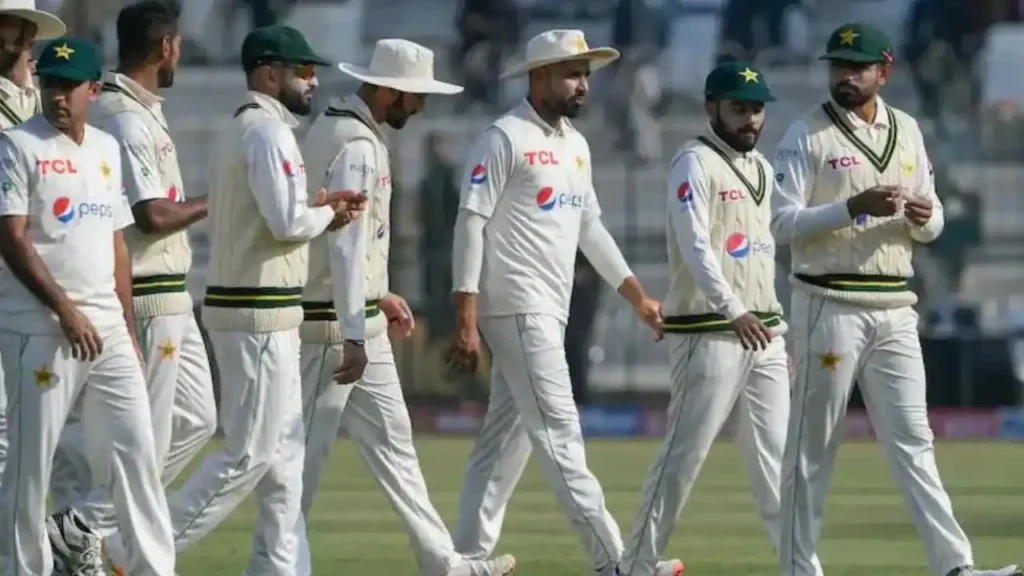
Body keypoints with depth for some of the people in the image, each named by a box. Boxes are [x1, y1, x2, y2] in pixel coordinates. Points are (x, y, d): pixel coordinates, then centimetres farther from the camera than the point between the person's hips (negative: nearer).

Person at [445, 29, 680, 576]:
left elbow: (590, 227, 24)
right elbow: (470, 225, -14)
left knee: (508, 437, 9)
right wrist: (466, 325, -19)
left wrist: (638, 297, 20)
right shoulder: (505, 138, -10)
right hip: (517, 307, -9)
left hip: (549, 313, 9)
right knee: (558, 432, -11)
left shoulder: (575, 144, 16)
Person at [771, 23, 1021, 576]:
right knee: (812, 446, 0)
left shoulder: (906, 131, 13)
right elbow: (783, 222, -11)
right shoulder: (807, 134, -3)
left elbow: (932, 224, 16)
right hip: (830, 304, -5)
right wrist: (854, 207, -23)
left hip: (894, 308, 5)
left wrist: (924, 216, -8)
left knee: (912, 441, 1)